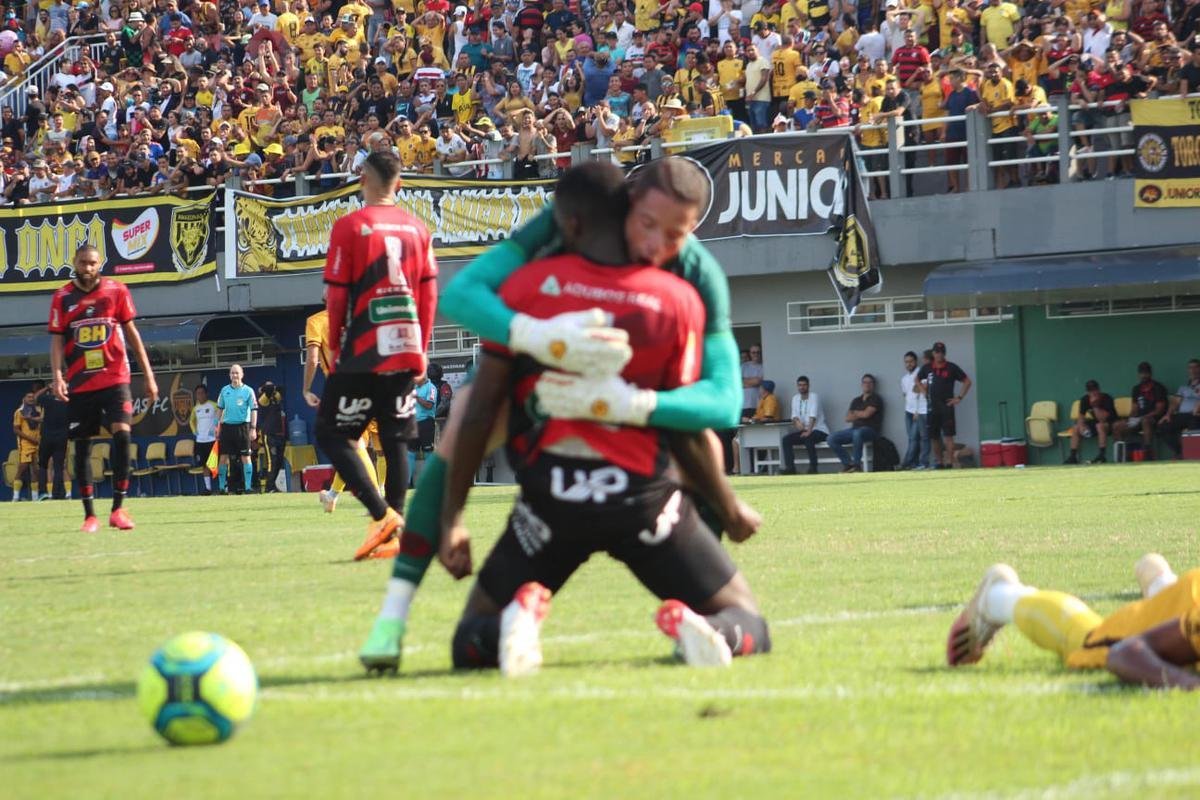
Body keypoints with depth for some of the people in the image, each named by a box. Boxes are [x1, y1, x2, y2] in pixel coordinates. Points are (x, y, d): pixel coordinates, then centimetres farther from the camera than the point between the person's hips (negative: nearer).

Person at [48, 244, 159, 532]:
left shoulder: (116, 291, 3)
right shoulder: (62, 298, 4)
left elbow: (132, 333, 8)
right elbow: (57, 340, 1)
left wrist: (148, 375, 6)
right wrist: (57, 375, -15)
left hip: (115, 377, -1)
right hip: (79, 384, 1)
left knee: (122, 433, -17)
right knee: (81, 444, 2)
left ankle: (118, 508, -10)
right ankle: (89, 516, 9)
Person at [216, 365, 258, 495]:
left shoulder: (248, 391, 0)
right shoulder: (225, 390, 9)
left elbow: (254, 410, -2)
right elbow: (220, 409, 15)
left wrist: (253, 428, -10)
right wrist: (217, 426, 9)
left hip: (242, 426, -3)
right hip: (227, 426, 3)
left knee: (245, 457, -3)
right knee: (224, 457, 0)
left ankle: (248, 487, 0)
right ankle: (222, 487, 7)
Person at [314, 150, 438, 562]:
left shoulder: (349, 227, -6)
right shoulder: (417, 227, 8)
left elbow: (337, 296, -6)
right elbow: (429, 295, 10)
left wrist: (334, 347, 5)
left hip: (364, 353, -5)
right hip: (406, 350, 5)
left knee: (331, 434, 1)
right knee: (395, 441, 9)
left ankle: (381, 515, -14)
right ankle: (394, 533, 6)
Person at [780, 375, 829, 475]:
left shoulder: (814, 396, -10)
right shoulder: (795, 398, 9)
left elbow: (813, 416, -21)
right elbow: (794, 415, 0)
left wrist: (809, 431, -32)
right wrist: (797, 421, -25)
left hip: (818, 430, -6)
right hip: (804, 429, 6)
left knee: (808, 439, -37)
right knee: (785, 440, -14)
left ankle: (813, 467, -27)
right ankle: (790, 467, -17)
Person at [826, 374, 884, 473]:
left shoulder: (875, 399, 2)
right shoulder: (856, 401, 20)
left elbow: (866, 414, -11)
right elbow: (848, 418, 10)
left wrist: (856, 413, 8)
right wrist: (861, 415, -3)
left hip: (870, 429, -6)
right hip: (855, 428, 6)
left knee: (857, 433, -42)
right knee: (832, 439, -13)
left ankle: (856, 464, -29)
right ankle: (848, 463, -7)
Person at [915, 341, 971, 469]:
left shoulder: (952, 368, -1)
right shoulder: (927, 368, 7)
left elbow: (967, 382, 4)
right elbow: (917, 380, 26)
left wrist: (959, 397, -2)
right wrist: (923, 392, 11)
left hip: (947, 406, -4)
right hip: (932, 407, 4)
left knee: (948, 435, -10)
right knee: (934, 437, 6)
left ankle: (949, 463, -13)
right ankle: (939, 462, 18)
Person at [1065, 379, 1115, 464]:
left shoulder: (1106, 399, -23)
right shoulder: (1085, 399, -7)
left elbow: (1103, 419, -30)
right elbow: (1081, 416, -3)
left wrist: (1095, 406, -37)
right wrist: (1081, 425, -24)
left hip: (1109, 423, -6)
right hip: (1095, 422, 6)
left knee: (1100, 426, -38)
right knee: (1075, 428, -9)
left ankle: (1101, 456, -35)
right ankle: (1072, 457, -9)